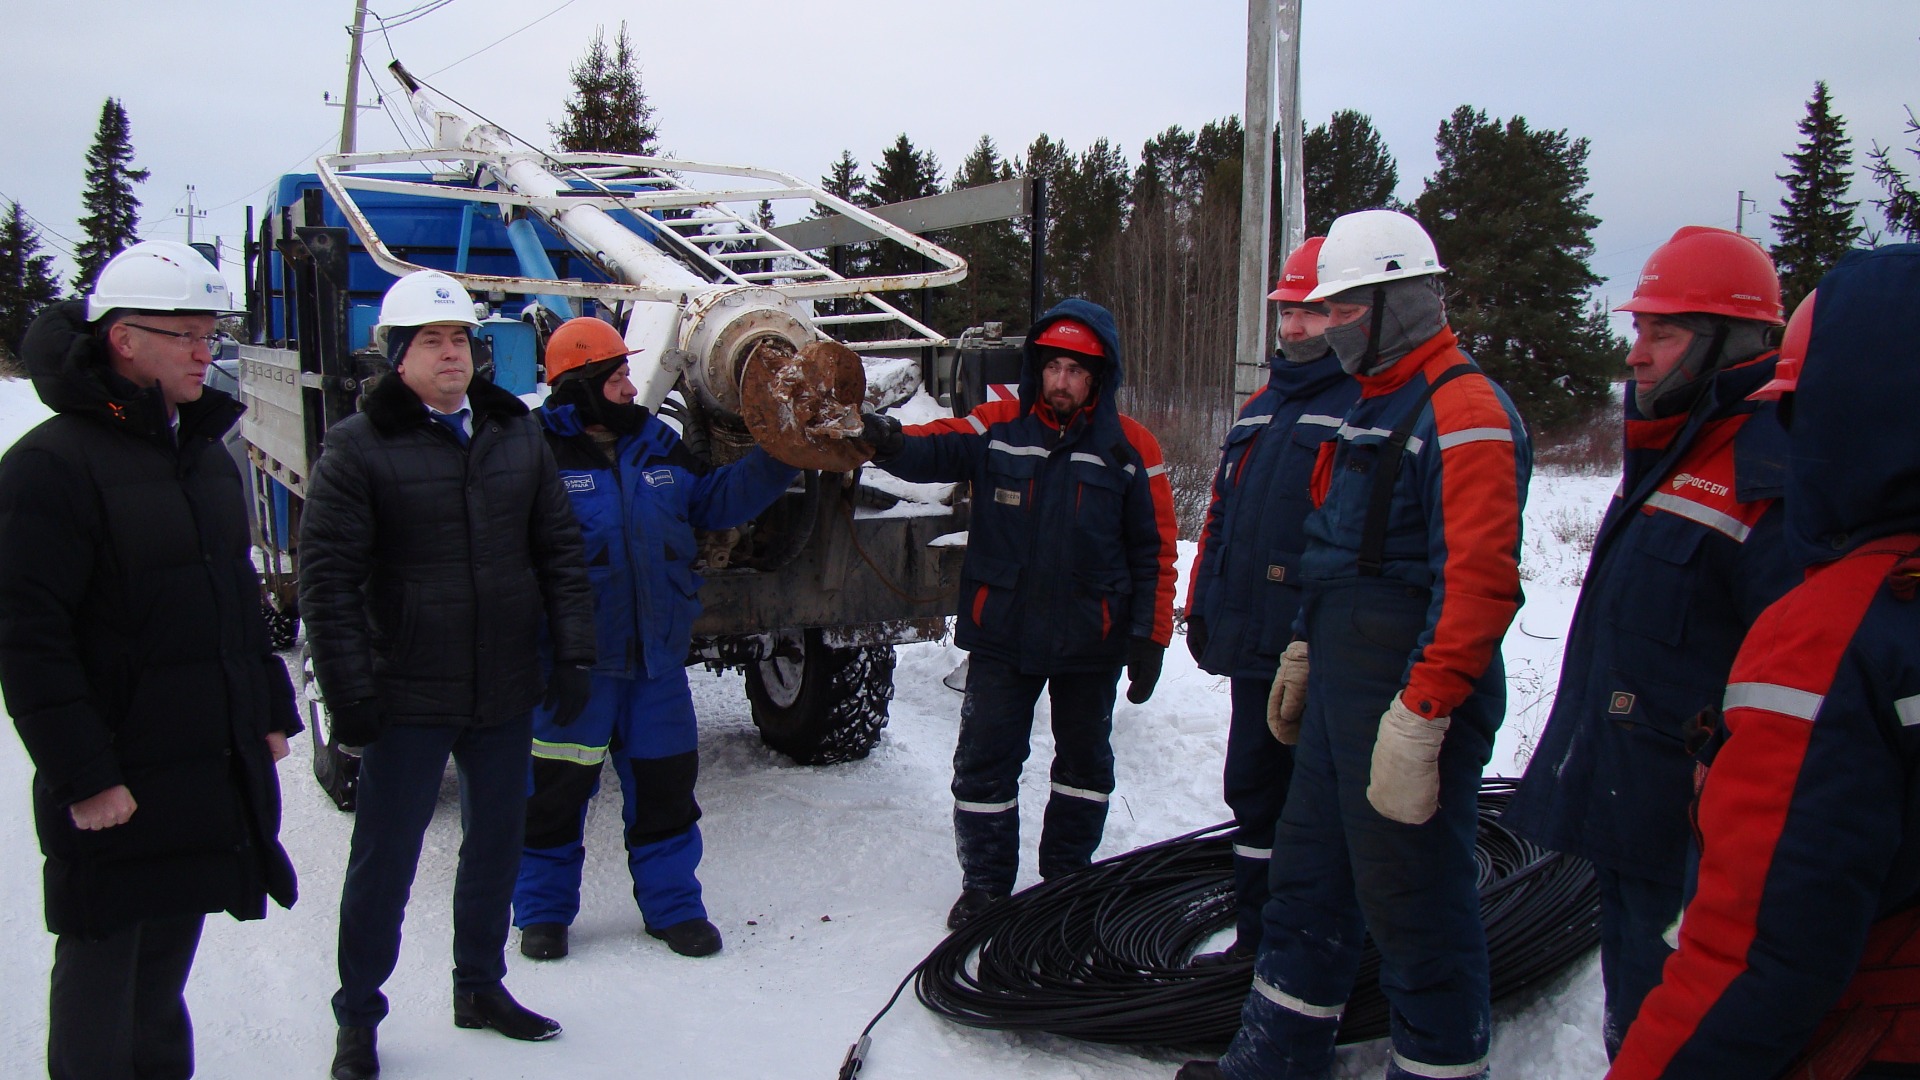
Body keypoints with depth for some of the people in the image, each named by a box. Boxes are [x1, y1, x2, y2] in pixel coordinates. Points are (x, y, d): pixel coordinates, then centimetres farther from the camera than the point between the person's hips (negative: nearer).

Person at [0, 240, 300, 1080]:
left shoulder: (206, 454, 11)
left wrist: (272, 712, 15)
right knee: (100, 973, 8)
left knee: (163, 971, 20)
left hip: (214, 775, 7)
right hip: (114, 788, -7)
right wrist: (84, 775, -19)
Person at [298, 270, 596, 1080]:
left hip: (508, 694, 4)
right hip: (407, 699, -4)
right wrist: (348, 692, -13)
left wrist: (572, 653, 2)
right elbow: (327, 577, -9)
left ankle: (480, 985, 36)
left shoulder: (516, 434, 6)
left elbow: (560, 550, 8)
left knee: (497, 846, 16)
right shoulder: (359, 446, -7)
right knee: (385, 861, 6)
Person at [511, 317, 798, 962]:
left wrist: (776, 461, 5)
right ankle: (543, 909, 27)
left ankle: (673, 904, 28)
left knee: (664, 782, 12)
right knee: (556, 786, 7)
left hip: (656, 655, 5)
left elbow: (715, 502, 14)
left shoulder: (658, 444, 9)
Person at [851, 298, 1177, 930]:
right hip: (1000, 635, 0)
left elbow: (1154, 550, -2)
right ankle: (984, 884, 22)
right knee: (984, 761, 5)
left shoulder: (1130, 448, -4)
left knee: (1083, 760, 16)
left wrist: (1150, 637, -6)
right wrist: (889, 443, -41)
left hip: (1092, 639, 1)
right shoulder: (999, 428, -3)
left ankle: (1067, 876, 35)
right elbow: (936, 450, -17)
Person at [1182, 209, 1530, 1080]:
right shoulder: (1373, 405, 17)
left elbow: (1477, 582, -24)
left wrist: (1419, 716, -26)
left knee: (1412, 903, 1)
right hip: (1340, 693, 10)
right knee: (1309, 877, 18)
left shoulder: (1464, 411, -15)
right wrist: (1304, 655, 24)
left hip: (1409, 706, -10)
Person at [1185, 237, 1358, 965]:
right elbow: (1222, 513, 20)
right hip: (1252, 641, 8)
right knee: (1253, 791, 16)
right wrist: (1203, 606, 17)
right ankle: (1256, 937, 30)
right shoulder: (1262, 407, 17)